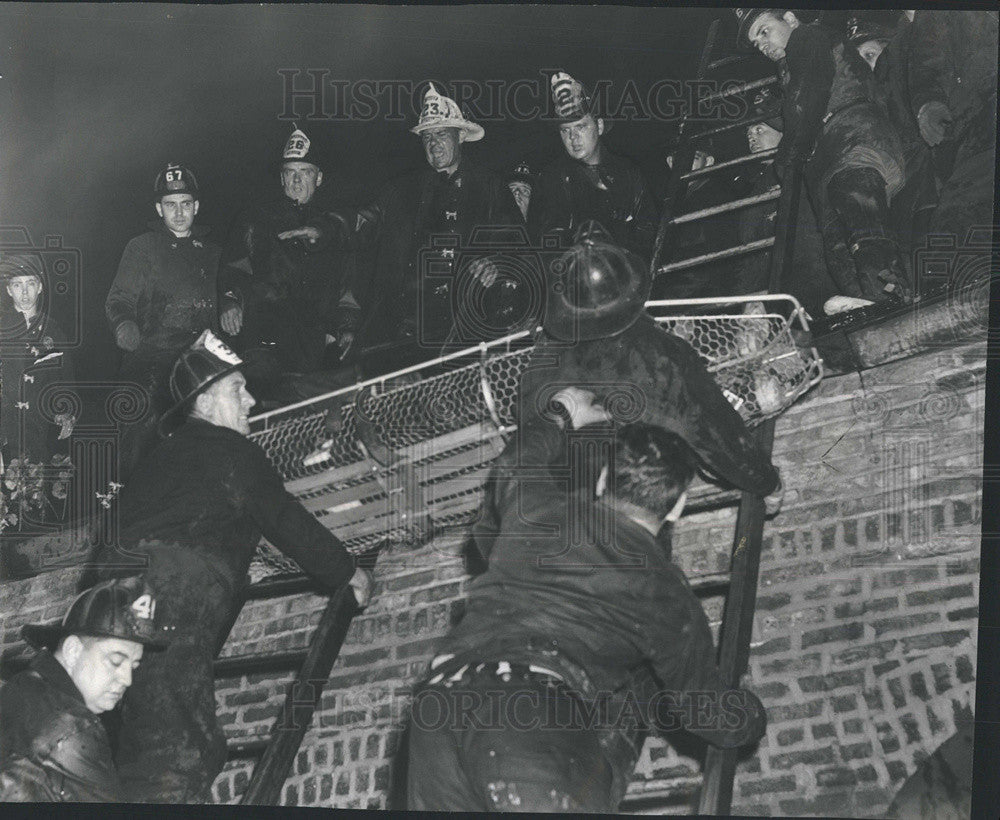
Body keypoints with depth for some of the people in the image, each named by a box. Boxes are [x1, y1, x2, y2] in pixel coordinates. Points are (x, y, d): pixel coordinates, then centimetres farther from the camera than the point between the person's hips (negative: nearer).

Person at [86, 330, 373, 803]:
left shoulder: (166, 456, 33)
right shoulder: (229, 450, 8)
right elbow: (287, 521, 11)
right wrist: (347, 573, 24)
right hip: (171, 605, -9)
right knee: (178, 758, -18)